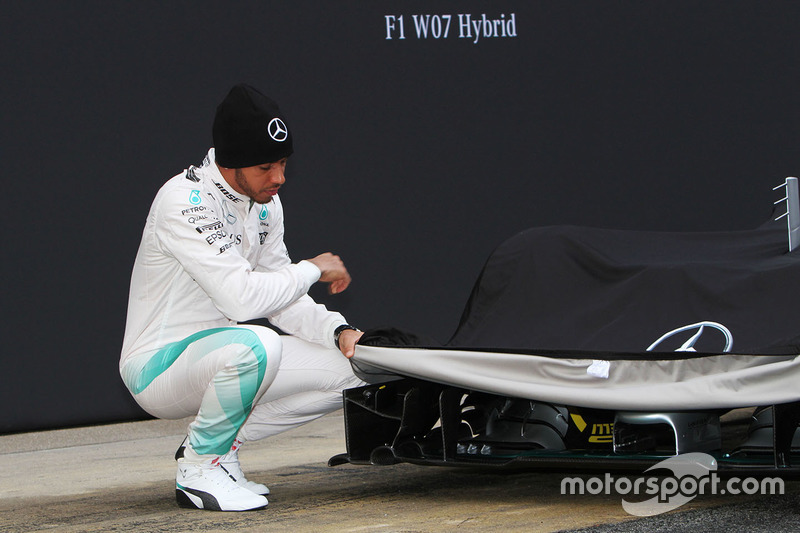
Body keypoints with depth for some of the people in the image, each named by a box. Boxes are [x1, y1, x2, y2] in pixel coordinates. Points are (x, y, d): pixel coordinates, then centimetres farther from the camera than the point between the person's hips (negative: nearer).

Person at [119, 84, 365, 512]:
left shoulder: (265, 203, 4)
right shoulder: (184, 202, -24)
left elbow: (280, 300, 8)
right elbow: (243, 299, -33)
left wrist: (338, 331, -9)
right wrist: (313, 269, -18)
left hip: (217, 357, 9)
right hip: (156, 372, -9)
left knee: (347, 369, -2)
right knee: (255, 343, -38)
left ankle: (215, 446, 7)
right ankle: (199, 468, -14)